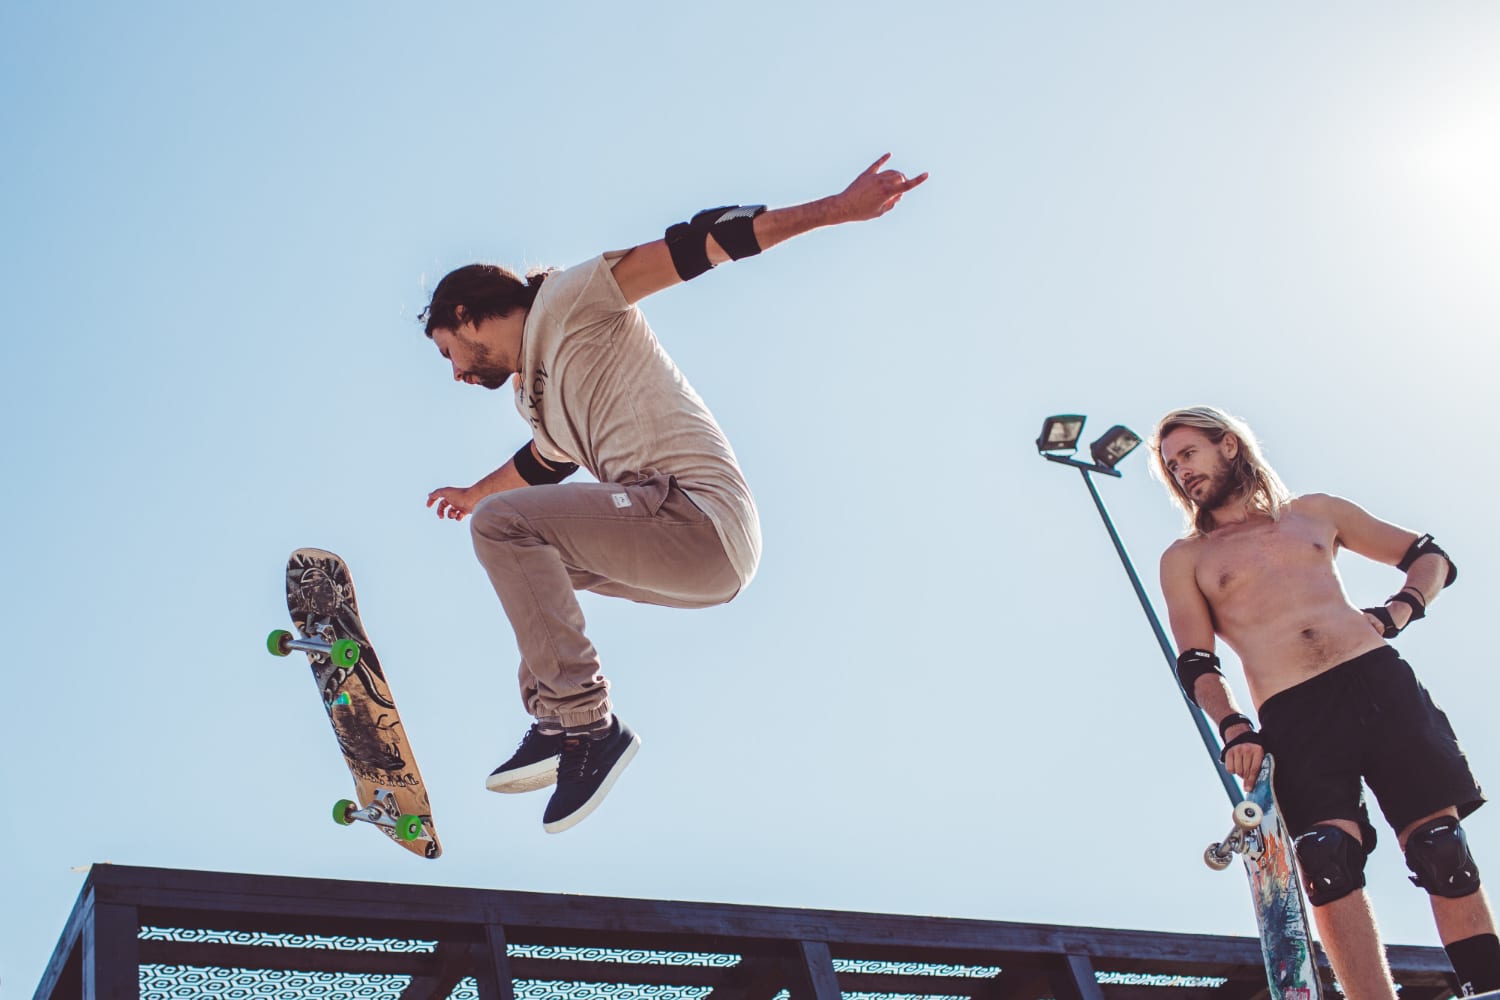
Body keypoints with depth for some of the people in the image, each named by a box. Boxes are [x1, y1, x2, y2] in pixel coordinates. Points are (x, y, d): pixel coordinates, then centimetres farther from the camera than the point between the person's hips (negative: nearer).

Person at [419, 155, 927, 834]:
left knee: (500, 524, -17)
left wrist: (832, 210, -17)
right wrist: (473, 492, 66)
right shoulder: (533, 393, 25)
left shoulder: (565, 300, 0)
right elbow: (547, 461, 47)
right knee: (533, 556, 25)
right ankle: (556, 726, 19)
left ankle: (585, 722, -16)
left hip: (699, 518, -10)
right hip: (705, 568, 10)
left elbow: (690, 248, -9)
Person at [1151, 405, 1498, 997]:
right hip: (1293, 719, -1)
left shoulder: (1313, 512, 21)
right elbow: (1195, 663, 5)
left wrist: (1400, 610, 3)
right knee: (1328, 862, -20)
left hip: (1380, 682, 1)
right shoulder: (1184, 559, 17)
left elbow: (1432, 558, 24)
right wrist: (1232, 728, -12)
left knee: (1442, 851, -8)